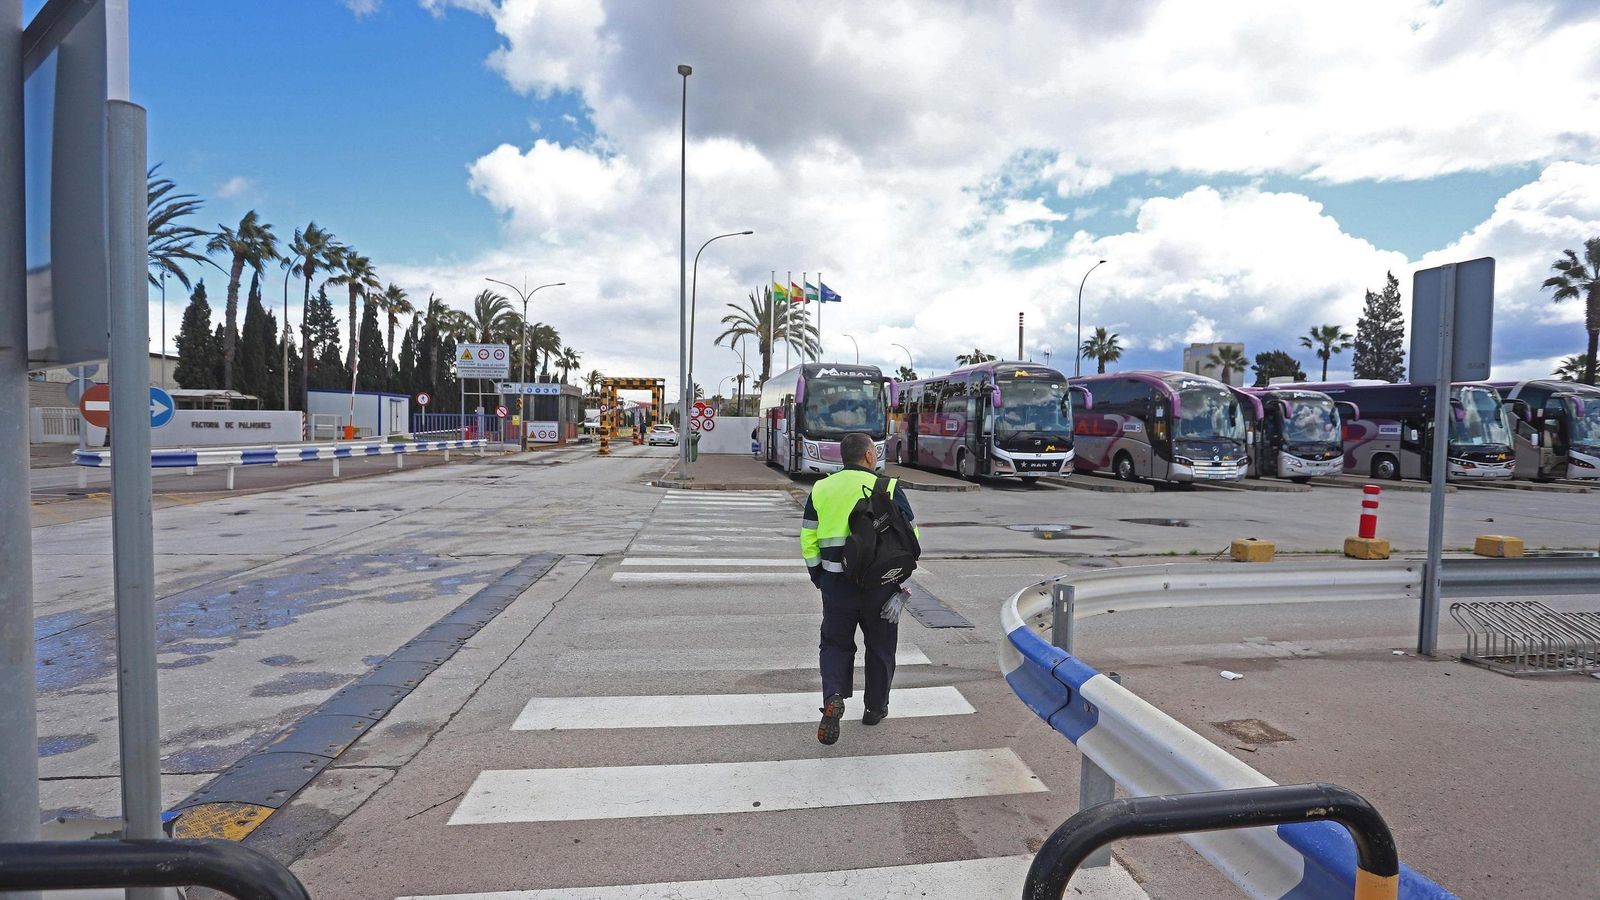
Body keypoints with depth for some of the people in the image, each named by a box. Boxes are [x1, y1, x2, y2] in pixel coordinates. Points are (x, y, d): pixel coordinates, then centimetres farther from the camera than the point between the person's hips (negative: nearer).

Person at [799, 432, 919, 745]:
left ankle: (833, 696, -10)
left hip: (836, 583, 2)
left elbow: (808, 540, 5)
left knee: (835, 643, 14)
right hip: (880, 584, -2)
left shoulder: (821, 489, 4)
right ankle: (875, 708, 28)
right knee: (880, 646, 17)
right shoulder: (888, 488, -6)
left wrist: (818, 577, 16)